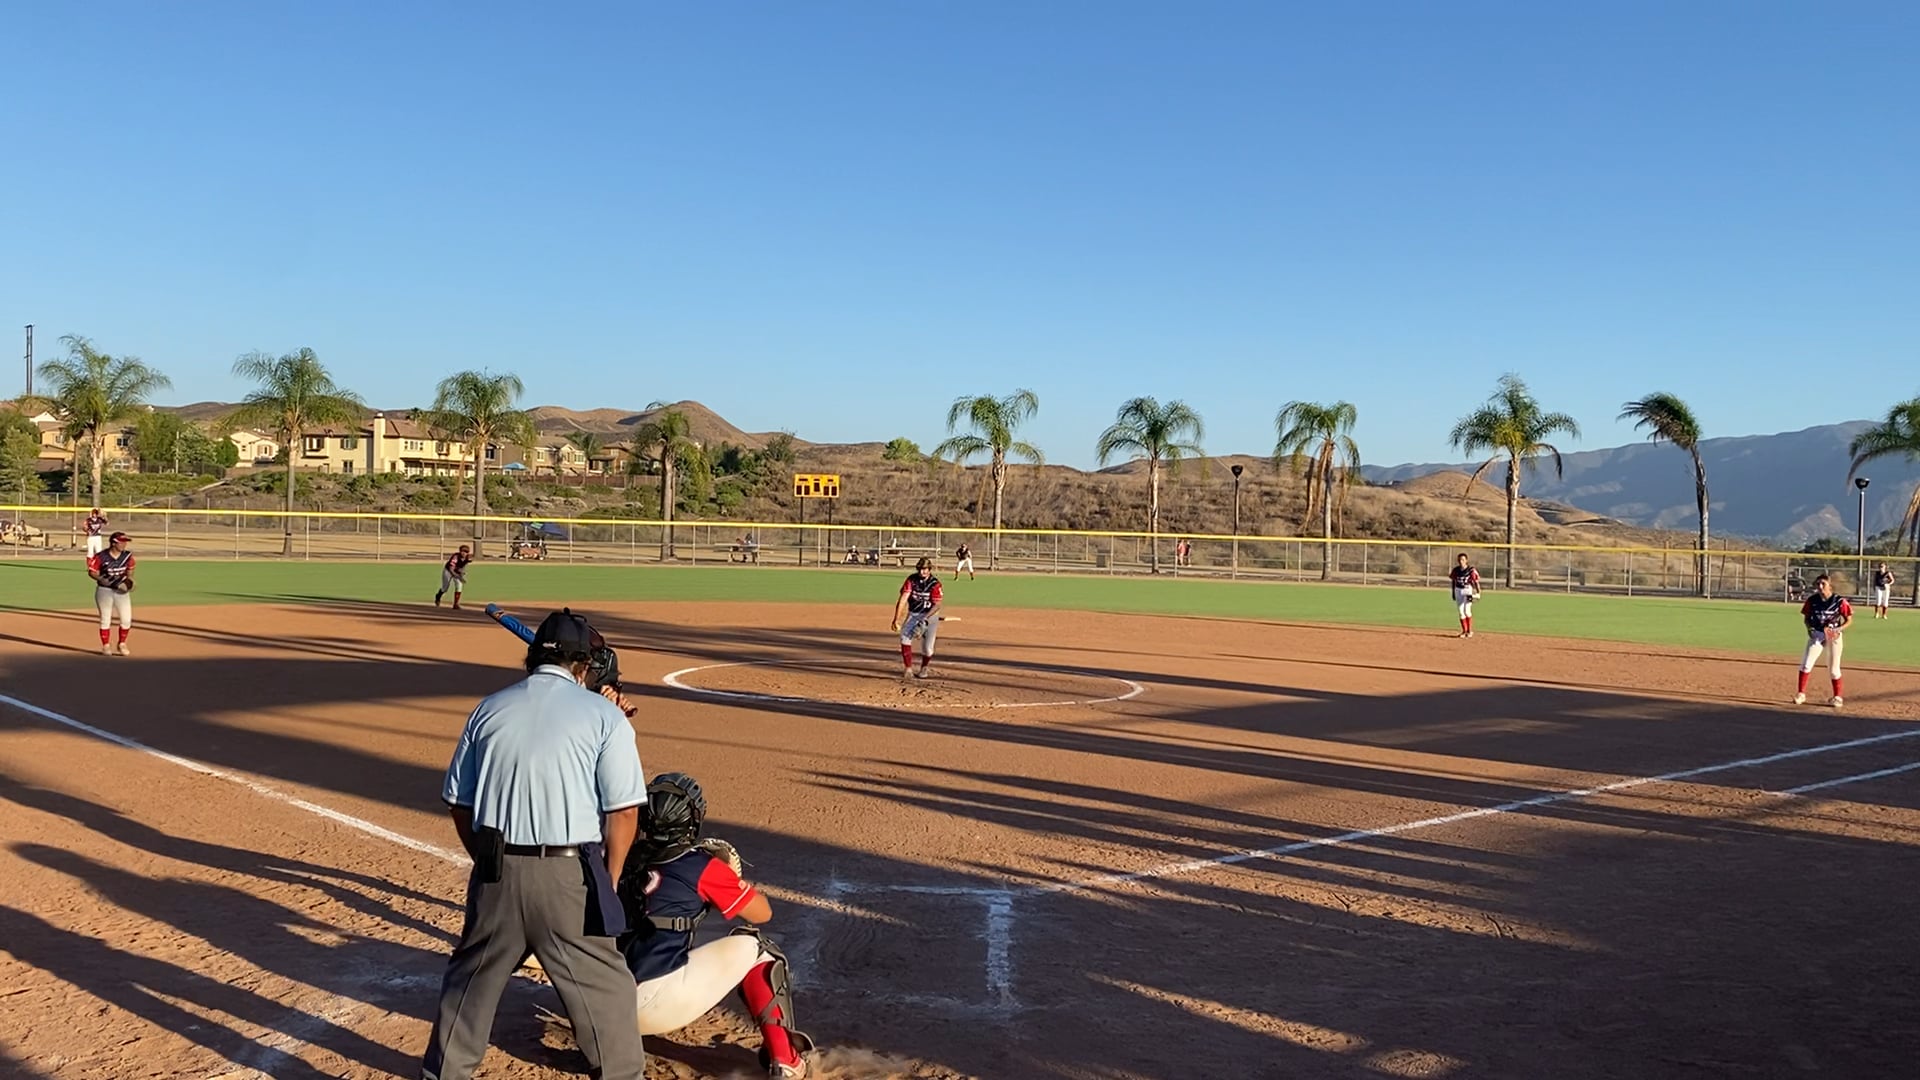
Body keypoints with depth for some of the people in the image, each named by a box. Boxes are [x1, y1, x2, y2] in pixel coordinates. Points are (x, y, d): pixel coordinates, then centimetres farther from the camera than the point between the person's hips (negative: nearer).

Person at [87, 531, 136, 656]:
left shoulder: (127, 556, -1)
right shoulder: (101, 557, -14)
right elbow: (92, 572, -8)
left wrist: (129, 580, -5)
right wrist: (101, 579, -23)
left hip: (122, 591, 4)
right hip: (105, 591, -4)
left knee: (127, 620, 3)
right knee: (105, 620, 6)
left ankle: (122, 644, 22)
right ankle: (106, 646, 19)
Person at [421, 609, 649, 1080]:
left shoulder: (489, 709, 8)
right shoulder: (604, 714, -3)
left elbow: (459, 804, 12)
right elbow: (623, 811, -6)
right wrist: (608, 880, 7)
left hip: (496, 869, 4)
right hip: (569, 873, -3)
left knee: (472, 975, 21)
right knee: (601, 983, 10)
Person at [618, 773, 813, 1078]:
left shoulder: (626, 860, 10)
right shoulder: (702, 868, -3)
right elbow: (762, 913, 9)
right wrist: (729, 874, 25)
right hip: (662, 1003, -6)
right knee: (752, 946, 12)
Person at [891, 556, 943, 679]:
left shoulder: (935, 583, -16)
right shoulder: (911, 580, -11)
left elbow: (937, 605, -16)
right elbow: (902, 599, -18)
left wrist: (925, 619, -29)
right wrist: (896, 619, -27)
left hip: (930, 615, -2)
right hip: (913, 614, 2)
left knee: (927, 647, -8)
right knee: (905, 637, -23)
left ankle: (923, 668, 24)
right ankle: (908, 669, -16)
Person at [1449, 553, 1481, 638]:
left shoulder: (1471, 570, -12)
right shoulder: (1455, 570, 3)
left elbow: (1476, 581, -10)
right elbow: (1453, 581, 14)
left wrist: (1478, 593, -18)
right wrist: (1453, 593, 14)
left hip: (1468, 590, -5)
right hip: (1458, 591, 5)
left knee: (1467, 610, -13)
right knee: (1461, 611, 4)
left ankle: (1470, 630, 2)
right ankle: (1464, 631, 14)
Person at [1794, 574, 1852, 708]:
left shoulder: (1839, 601, -12)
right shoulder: (1812, 600, -4)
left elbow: (1849, 620, -5)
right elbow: (1806, 617, 8)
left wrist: (1839, 629, -20)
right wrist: (1809, 628, -10)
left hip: (1833, 635, -2)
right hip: (1816, 635, 2)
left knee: (1833, 668, 5)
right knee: (1806, 663, -8)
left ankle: (1837, 697, 22)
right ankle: (1801, 694, 1)